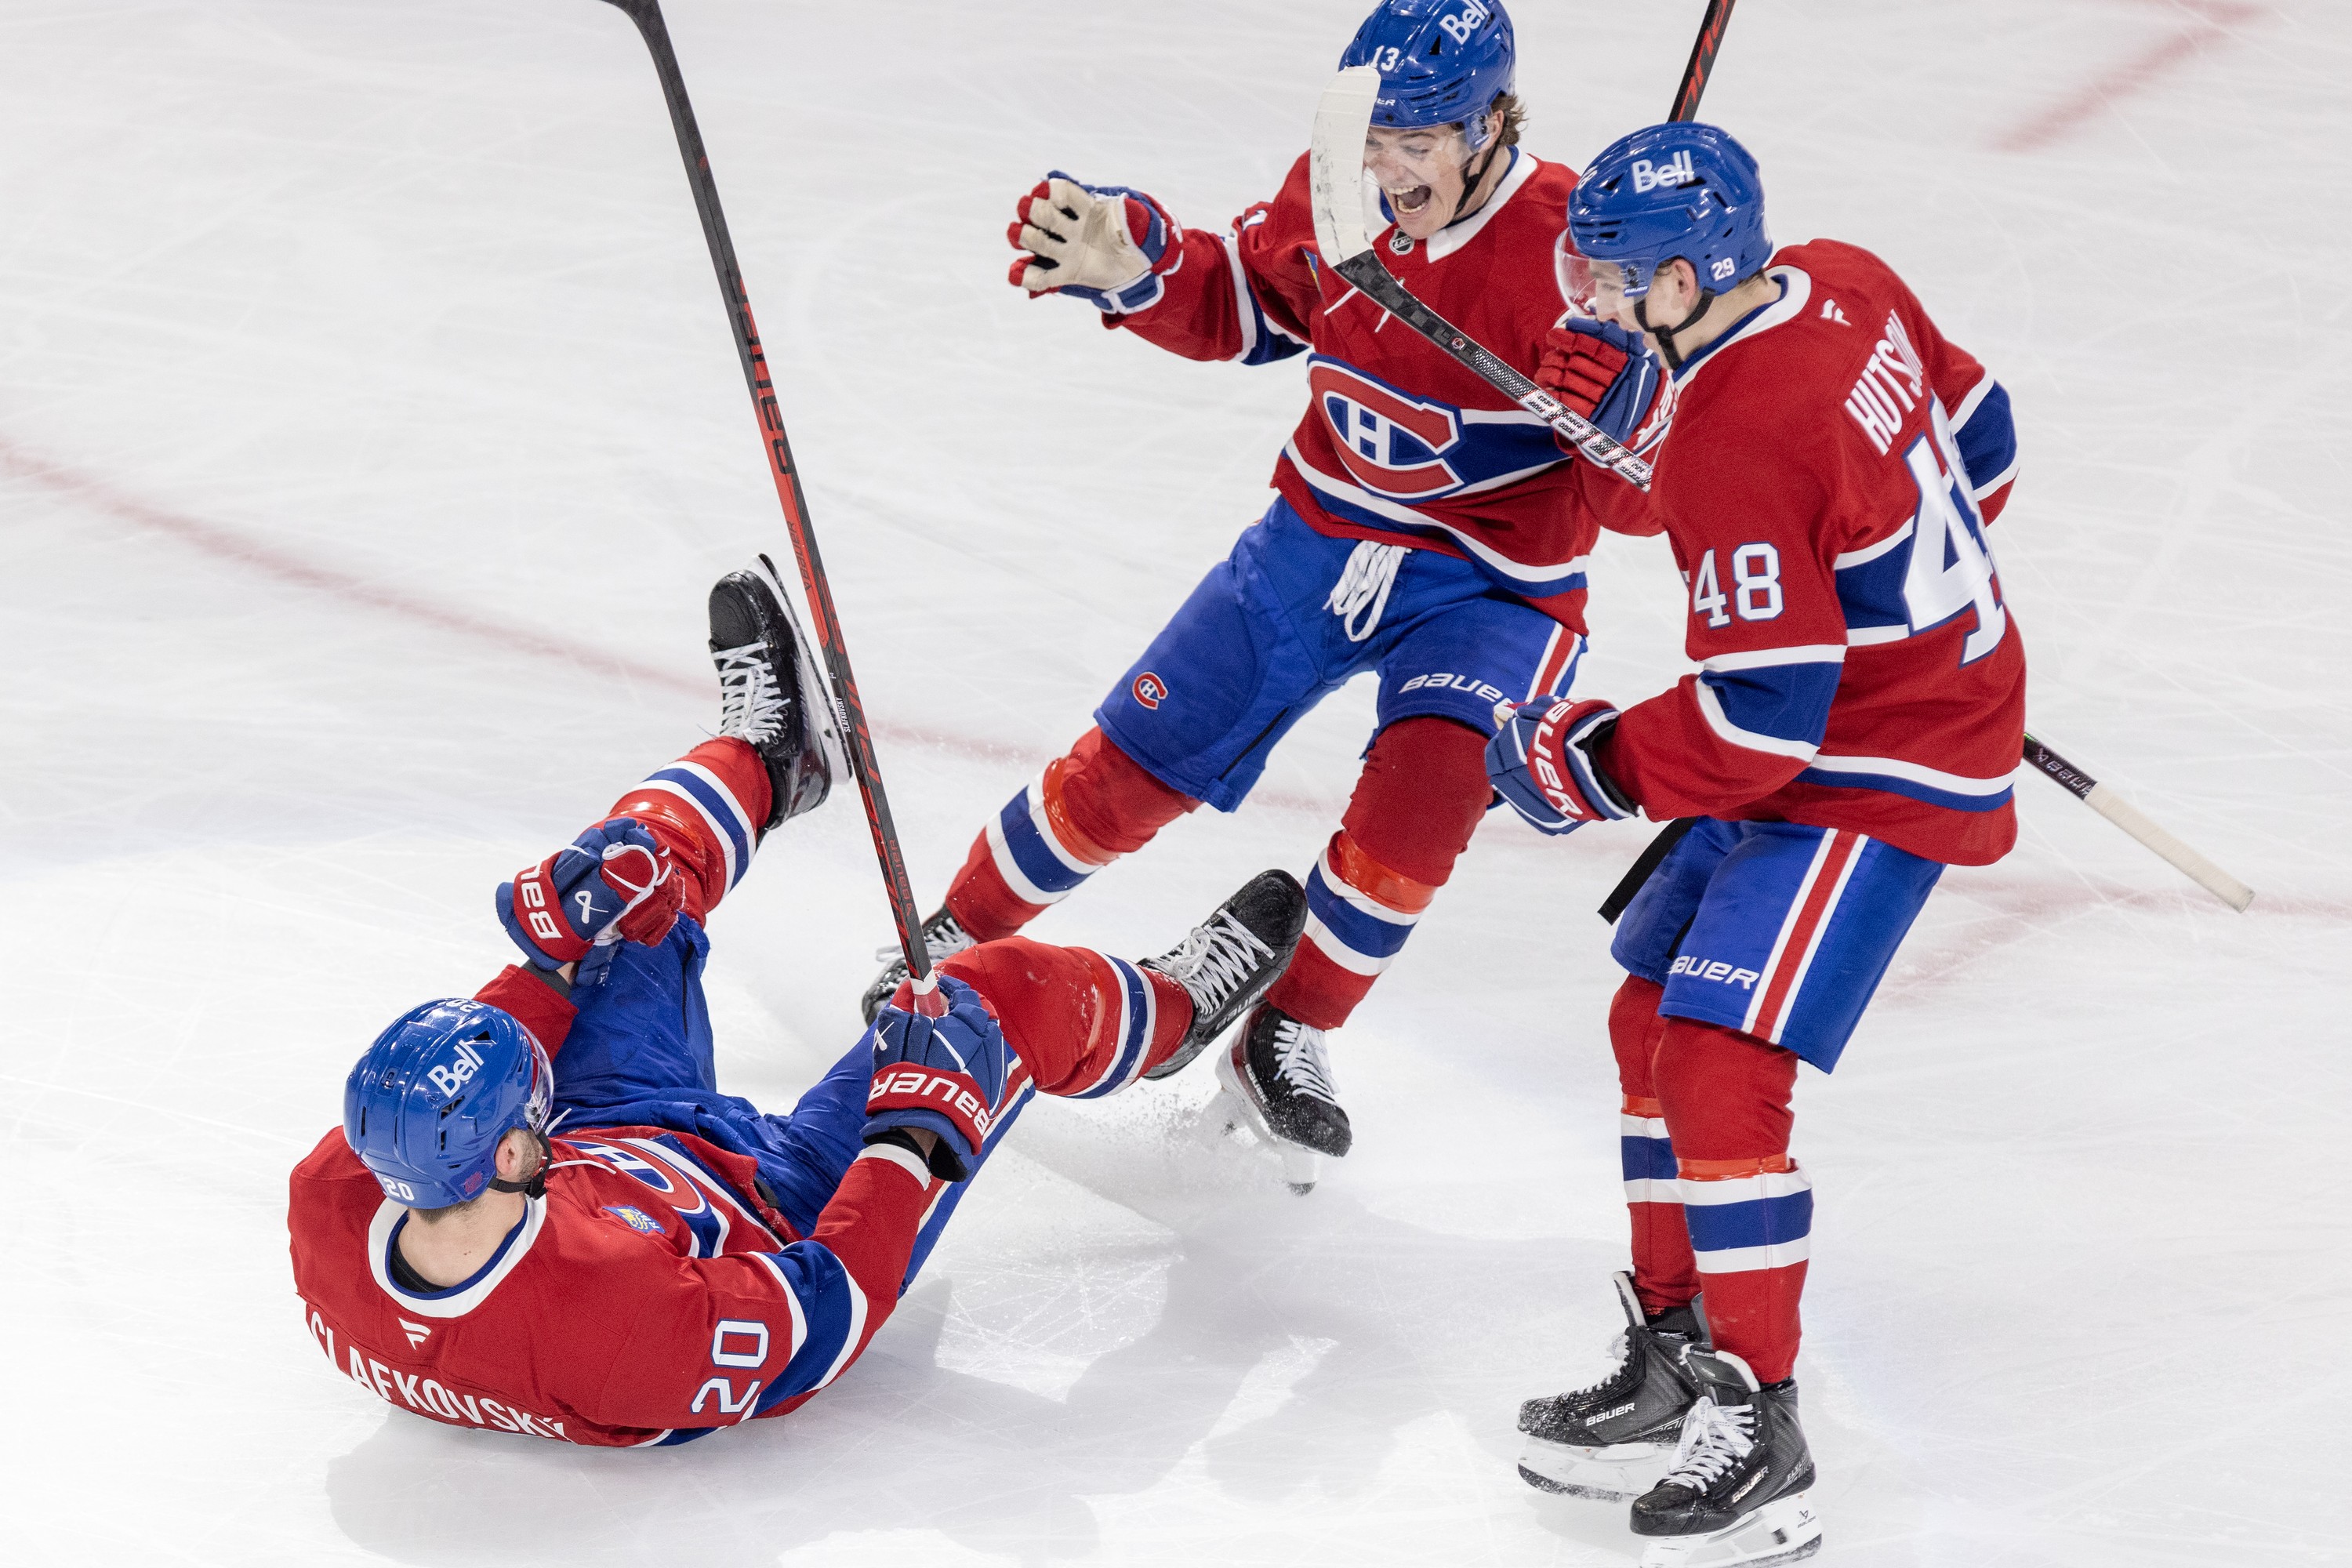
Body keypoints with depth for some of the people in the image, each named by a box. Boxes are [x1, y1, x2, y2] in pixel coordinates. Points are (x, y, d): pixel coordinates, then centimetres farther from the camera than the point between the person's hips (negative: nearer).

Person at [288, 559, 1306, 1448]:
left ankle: (761, 755, 45)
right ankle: (1163, 1009, 32)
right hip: (781, 1226, -5)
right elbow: (819, 1317, -30)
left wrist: (557, 959, -9)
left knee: (630, 872, 11)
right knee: (1000, 995, -4)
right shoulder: (616, 1314, -47)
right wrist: (921, 1123, -25)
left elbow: (437, 1103, -7)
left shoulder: (328, 1211, -30)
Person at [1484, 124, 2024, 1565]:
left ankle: (1760, 1444, -9)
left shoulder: (1737, 445, -28)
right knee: (1653, 1025, 13)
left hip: (1882, 783, -11)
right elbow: (1978, 431, 15)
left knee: (1717, 1067, -16)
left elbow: (1762, 715, -26)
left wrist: (1595, 765, -12)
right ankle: (1677, 1363, 22)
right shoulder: (1841, 284, -1)